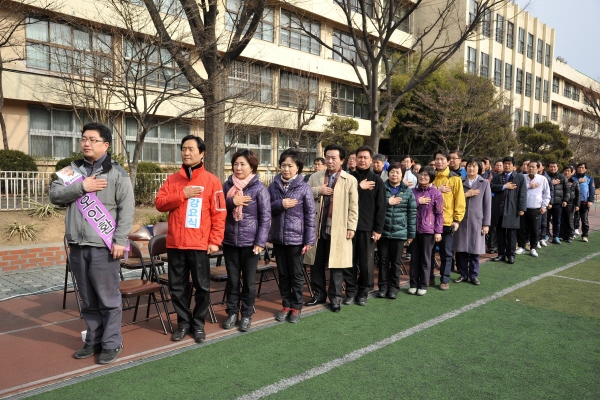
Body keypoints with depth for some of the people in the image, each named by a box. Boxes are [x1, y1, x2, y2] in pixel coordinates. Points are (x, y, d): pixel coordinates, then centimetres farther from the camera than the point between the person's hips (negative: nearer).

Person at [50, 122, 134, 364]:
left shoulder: (117, 173, -3)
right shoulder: (72, 170, 13)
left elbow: (127, 209, -8)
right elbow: (55, 195, 2)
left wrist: (120, 241, -15)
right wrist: (81, 187, -13)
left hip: (104, 247, -5)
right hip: (77, 246, 5)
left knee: (108, 298, 1)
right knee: (87, 299, 15)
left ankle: (111, 344, 13)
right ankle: (93, 341, 27)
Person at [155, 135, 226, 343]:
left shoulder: (211, 180, -1)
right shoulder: (172, 179, 9)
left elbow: (219, 213, -4)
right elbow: (159, 203, 1)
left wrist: (215, 241, -10)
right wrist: (182, 195, -12)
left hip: (200, 244, -3)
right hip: (175, 243, 3)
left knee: (202, 287, 6)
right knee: (177, 287, 11)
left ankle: (198, 324, 22)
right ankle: (183, 322, 26)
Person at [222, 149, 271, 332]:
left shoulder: (259, 188, -6)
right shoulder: (227, 185, 4)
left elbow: (265, 217, -7)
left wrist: (261, 241, -12)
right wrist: (231, 202, -14)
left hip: (250, 242, -3)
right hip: (229, 241, 3)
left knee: (249, 280, 8)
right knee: (232, 279, 12)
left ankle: (246, 315, 21)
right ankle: (232, 313, 25)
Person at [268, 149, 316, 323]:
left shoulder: (304, 188, -8)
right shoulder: (273, 186, 1)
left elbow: (310, 215, -7)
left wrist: (309, 240, -9)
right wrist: (280, 204, -15)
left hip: (296, 238, -3)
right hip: (278, 237, 3)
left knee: (296, 274, 9)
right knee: (283, 274, 14)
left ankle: (296, 307, 23)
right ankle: (286, 305, 28)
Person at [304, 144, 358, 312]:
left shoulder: (350, 180, 0)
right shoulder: (315, 177, 9)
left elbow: (353, 206, -2)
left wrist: (351, 227, -8)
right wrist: (317, 190, -9)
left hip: (338, 229, -3)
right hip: (317, 227, 3)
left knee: (336, 265, 4)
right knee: (316, 263, 11)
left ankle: (335, 298, 17)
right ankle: (319, 294, 26)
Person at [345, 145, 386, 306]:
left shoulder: (377, 181, 3)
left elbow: (381, 207, 0)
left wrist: (378, 229, -6)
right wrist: (359, 187, -12)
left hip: (367, 227, -1)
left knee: (366, 262, 5)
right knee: (349, 260, 5)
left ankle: (364, 292, 19)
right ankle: (351, 290, 17)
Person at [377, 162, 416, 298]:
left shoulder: (408, 192, 3)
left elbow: (412, 213, 3)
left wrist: (411, 234, 1)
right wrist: (388, 202, -13)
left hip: (400, 232, 0)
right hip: (383, 231, 0)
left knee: (396, 261, 8)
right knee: (383, 260, 7)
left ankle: (394, 287, 19)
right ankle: (383, 286, 17)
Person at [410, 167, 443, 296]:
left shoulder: (436, 193, -3)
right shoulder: (413, 191, 7)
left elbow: (439, 214, -4)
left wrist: (438, 231, -8)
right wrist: (418, 202, -10)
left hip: (428, 230, -3)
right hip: (414, 229, 3)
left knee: (425, 259, 6)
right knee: (414, 258, 8)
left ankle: (423, 285, 16)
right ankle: (413, 284, 18)